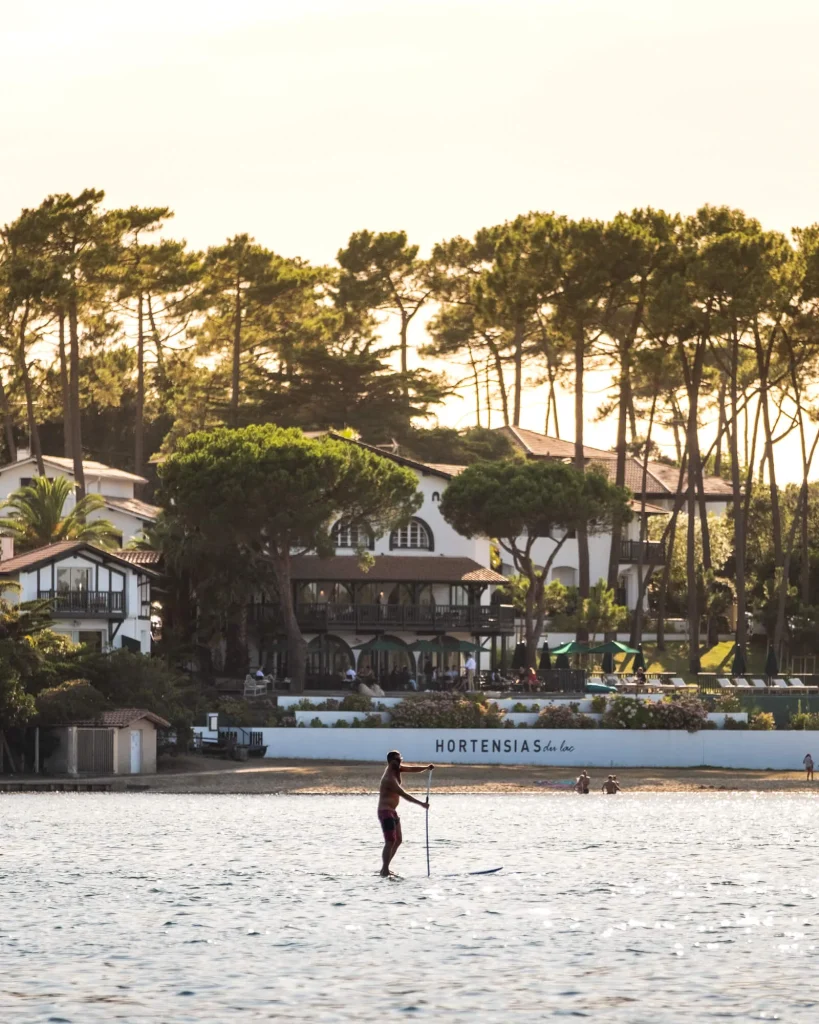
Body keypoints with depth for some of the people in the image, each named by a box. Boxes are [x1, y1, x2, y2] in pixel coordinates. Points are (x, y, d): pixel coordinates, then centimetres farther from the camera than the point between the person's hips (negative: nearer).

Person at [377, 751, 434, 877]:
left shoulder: (397, 769, 5)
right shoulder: (389, 778, -23)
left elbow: (412, 768, 3)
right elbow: (404, 794, -27)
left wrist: (426, 768, -17)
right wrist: (421, 804, -29)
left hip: (393, 811, 10)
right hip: (385, 812, -10)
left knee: (398, 840, 15)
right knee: (390, 842, -15)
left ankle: (385, 868, 20)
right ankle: (385, 872, -16)